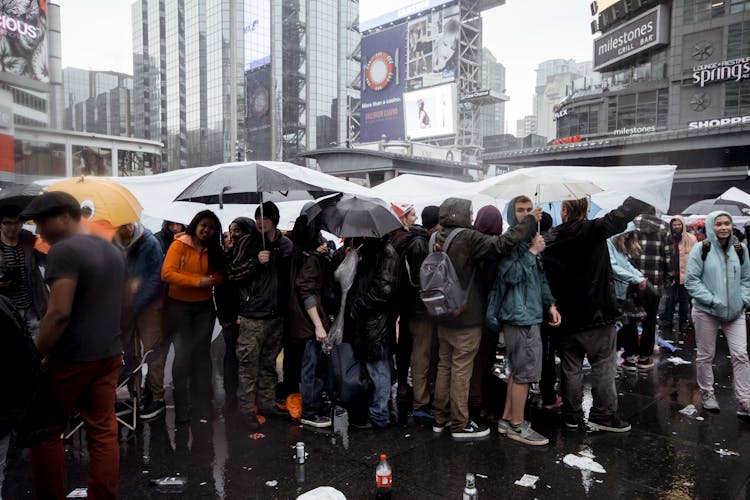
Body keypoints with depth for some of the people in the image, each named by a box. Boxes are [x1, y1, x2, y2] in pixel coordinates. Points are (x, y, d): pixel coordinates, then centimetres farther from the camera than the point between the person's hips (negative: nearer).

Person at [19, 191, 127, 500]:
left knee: (46, 432, 11)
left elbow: (60, 313, -22)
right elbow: (123, 304, 18)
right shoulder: (112, 250, 12)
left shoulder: (64, 250, -15)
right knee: (104, 432, 10)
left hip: (71, 358, -7)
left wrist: (35, 356, -14)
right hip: (109, 355, 7)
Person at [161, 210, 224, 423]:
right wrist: (198, 281, -20)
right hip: (179, 306, -4)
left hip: (204, 307, 4)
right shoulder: (179, 245, -7)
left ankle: (202, 407, 17)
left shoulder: (213, 250, 7)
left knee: (202, 354, 8)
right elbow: (167, 273, -17)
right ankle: (181, 409, 9)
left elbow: (219, 276, 3)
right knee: (182, 354, -5)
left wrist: (212, 280, -19)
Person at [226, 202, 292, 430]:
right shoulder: (247, 242, -3)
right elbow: (232, 273, -6)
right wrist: (256, 261, -16)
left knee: (269, 363, 15)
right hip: (252, 315, -4)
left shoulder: (286, 244, 8)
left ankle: (267, 403, 28)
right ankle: (247, 409, 10)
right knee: (249, 365, -1)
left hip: (276, 315, 4)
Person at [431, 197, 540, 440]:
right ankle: (460, 424, 13)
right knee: (461, 371, 1)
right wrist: (530, 221, -16)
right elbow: (501, 244, -26)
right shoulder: (467, 238, -18)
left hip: (444, 315, 8)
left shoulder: (438, 238, 6)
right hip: (466, 318, -8)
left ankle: (441, 418, 27)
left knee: (445, 366, 16)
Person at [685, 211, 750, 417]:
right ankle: (707, 394, 25)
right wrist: (712, 300, -16)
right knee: (706, 355, 8)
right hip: (706, 311, -3)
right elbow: (691, 280, -9)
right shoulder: (701, 249, -6)